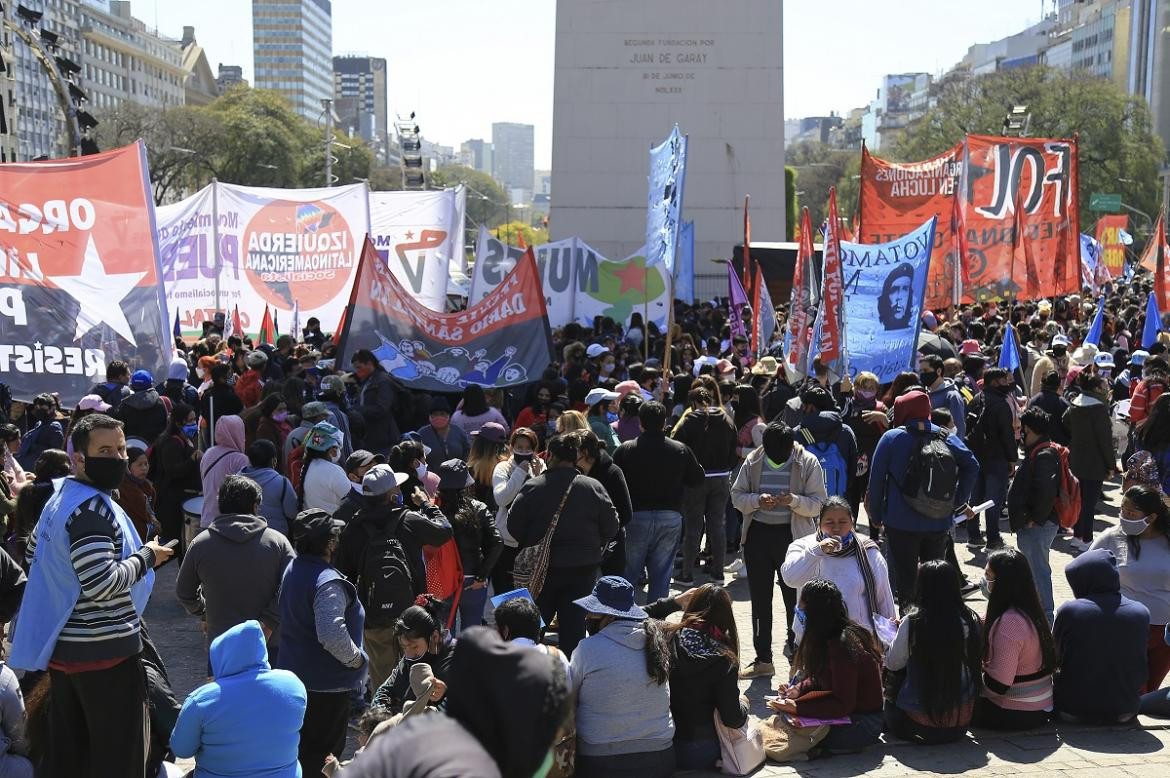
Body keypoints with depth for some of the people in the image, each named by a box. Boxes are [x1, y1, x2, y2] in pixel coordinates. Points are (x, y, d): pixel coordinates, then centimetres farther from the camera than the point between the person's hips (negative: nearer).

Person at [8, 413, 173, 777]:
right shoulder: (92, 509, -20)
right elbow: (103, 583, -28)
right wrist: (147, 556, -14)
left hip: (63, 644, 10)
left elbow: (36, 553, 27)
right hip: (104, 650, -10)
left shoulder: (60, 498, 12)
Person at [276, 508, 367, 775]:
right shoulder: (327, 583, -26)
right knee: (324, 751, 4)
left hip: (294, 670, 9)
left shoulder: (293, 567, 4)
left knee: (301, 743, 23)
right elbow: (332, 635, -35)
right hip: (326, 681, -9)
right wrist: (356, 658, -18)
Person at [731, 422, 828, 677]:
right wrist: (757, 500, -16)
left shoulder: (808, 463, -6)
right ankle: (763, 659, 22)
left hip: (793, 536, -3)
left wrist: (794, 500, -25)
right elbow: (737, 495, 4)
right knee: (759, 599, 11)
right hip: (757, 534, 3)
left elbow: (818, 503, -6)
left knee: (795, 599, 1)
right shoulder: (753, 461, 2)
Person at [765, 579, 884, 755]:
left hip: (863, 726, -9)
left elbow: (843, 704, -24)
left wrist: (797, 707, -25)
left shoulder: (841, 646, -27)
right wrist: (798, 689, -2)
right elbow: (821, 677, 15)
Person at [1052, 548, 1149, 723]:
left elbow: (1056, 659, -1)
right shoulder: (1141, 613, -8)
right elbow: (1140, 672, 5)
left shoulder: (1069, 611, -17)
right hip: (1123, 711, 3)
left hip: (1073, 710, -3)